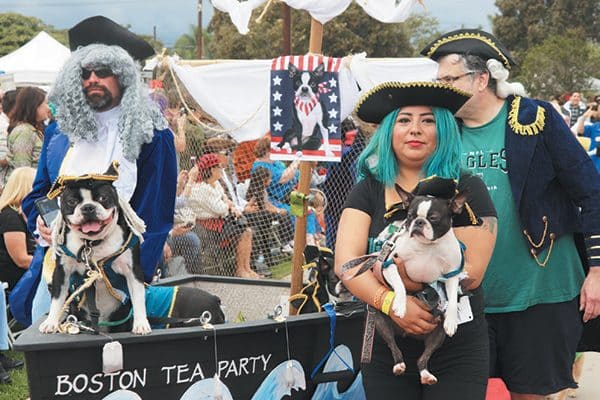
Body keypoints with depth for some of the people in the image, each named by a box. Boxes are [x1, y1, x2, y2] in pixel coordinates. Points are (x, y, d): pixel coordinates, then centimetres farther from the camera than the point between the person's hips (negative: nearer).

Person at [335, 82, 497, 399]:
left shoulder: (466, 189, -6)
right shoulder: (367, 191, 3)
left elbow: (471, 273, -14)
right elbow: (345, 262, -8)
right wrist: (390, 302, -26)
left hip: (456, 357, -2)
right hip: (385, 352, 3)